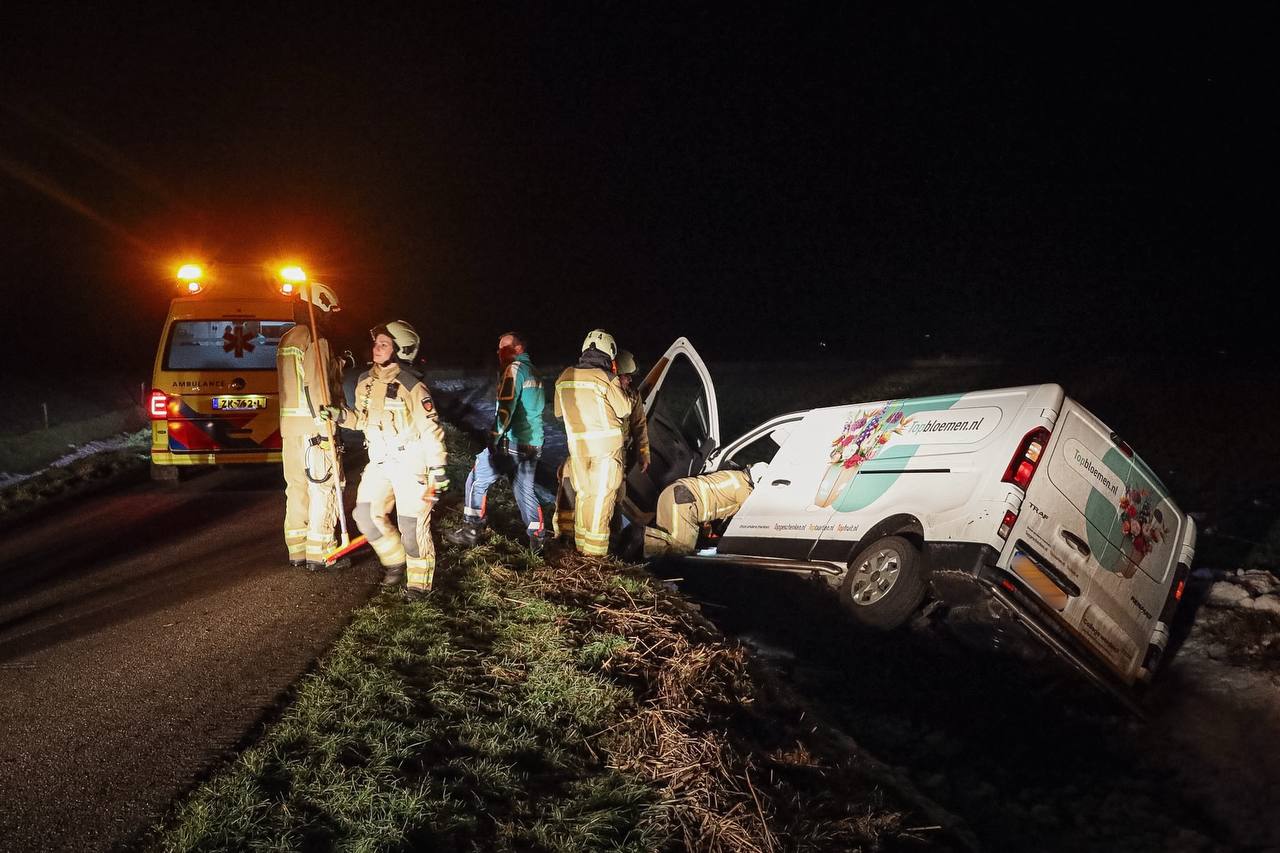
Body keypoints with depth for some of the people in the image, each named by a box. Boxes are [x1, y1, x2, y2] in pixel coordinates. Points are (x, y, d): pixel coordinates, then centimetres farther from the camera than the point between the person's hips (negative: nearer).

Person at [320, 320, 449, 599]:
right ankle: (396, 563, 27)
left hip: (410, 463, -7)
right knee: (366, 515, 6)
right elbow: (363, 419, 19)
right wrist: (341, 415, -1)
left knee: (412, 525, -3)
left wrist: (438, 469, -16)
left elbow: (431, 429, -15)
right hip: (379, 463, 7)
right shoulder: (365, 382, 5)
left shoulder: (412, 386, -17)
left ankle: (419, 581, 13)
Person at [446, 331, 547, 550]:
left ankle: (471, 530, 8)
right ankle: (538, 537, 14)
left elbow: (506, 406, -20)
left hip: (512, 442, -8)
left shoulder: (514, 369, -9)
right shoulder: (533, 372, 17)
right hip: (534, 445, 8)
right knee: (525, 490, 15)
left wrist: (495, 436, -17)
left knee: (477, 480, 4)